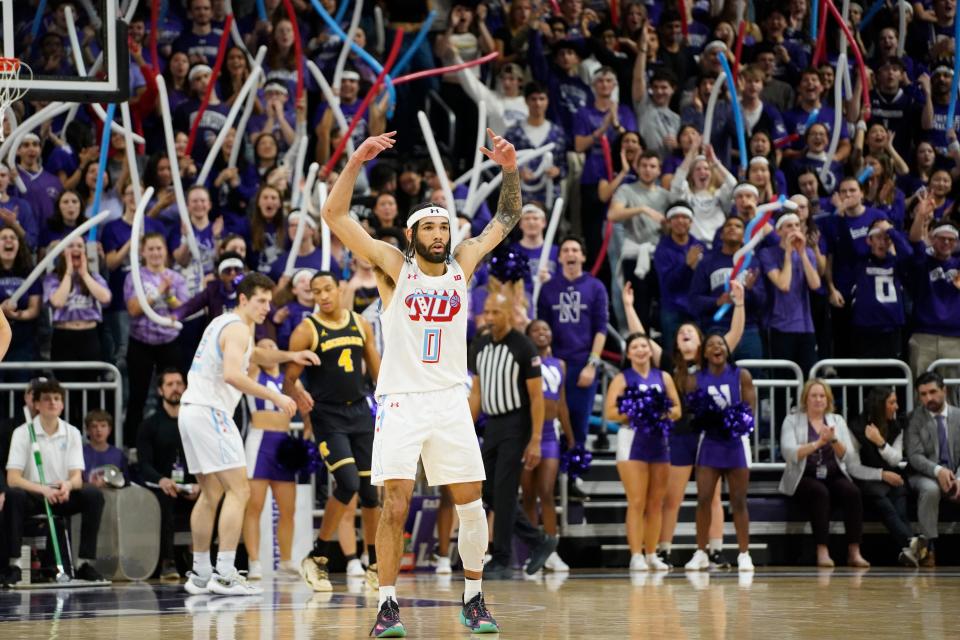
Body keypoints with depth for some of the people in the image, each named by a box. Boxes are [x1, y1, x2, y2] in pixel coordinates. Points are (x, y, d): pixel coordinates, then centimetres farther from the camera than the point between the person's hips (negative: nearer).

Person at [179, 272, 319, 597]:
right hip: (210, 411, -10)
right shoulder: (238, 328, -10)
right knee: (238, 490, -12)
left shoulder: (223, 323, 21)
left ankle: (200, 574, 20)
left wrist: (289, 356, 24)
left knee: (211, 494, 17)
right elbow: (231, 374, -26)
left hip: (191, 410, 10)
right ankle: (224, 575, -19)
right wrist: (275, 397, -23)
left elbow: (252, 355, 39)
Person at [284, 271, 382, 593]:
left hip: (360, 412, 5)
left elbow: (377, 369, 14)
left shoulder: (360, 324, 7)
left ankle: (376, 566, 17)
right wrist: (297, 395, -28)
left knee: (370, 490, 5)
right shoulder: (307, 330, -6)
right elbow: (289, 378, -7)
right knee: (348, 484, -20)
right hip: (327, 416, -5)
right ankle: (317, 559, -8)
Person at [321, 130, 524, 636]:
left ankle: (473, 599, 14)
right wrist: (357, 161, -20)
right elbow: (334, 215, -10)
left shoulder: (462, 264, 7)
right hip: (400, 401, -3)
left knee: (471, 503, 2)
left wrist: (510, 170, 3)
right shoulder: (393, 266, -2)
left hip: (450, 400, 3)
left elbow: (506, 220, 17)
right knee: (395, 505, -10)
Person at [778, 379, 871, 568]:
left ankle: (854, 551, -30)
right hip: (804, 479, -3)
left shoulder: (837, 421, 15)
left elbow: (847, 456, 3)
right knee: (820, 492, -36)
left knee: (852, 492, -29)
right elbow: (790, 453, -12)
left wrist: (833, 439, -16)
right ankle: (822, 552, -37)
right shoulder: (792, 421, 5)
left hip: (834, 476, 3)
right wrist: (818, 443, -22)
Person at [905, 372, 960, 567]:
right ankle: (929, 549, -34)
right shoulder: (915, 418, 0)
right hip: (925, 476, -2)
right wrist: (938, 471, -27)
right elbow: (915, 456, -9)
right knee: (930, 489, -37)